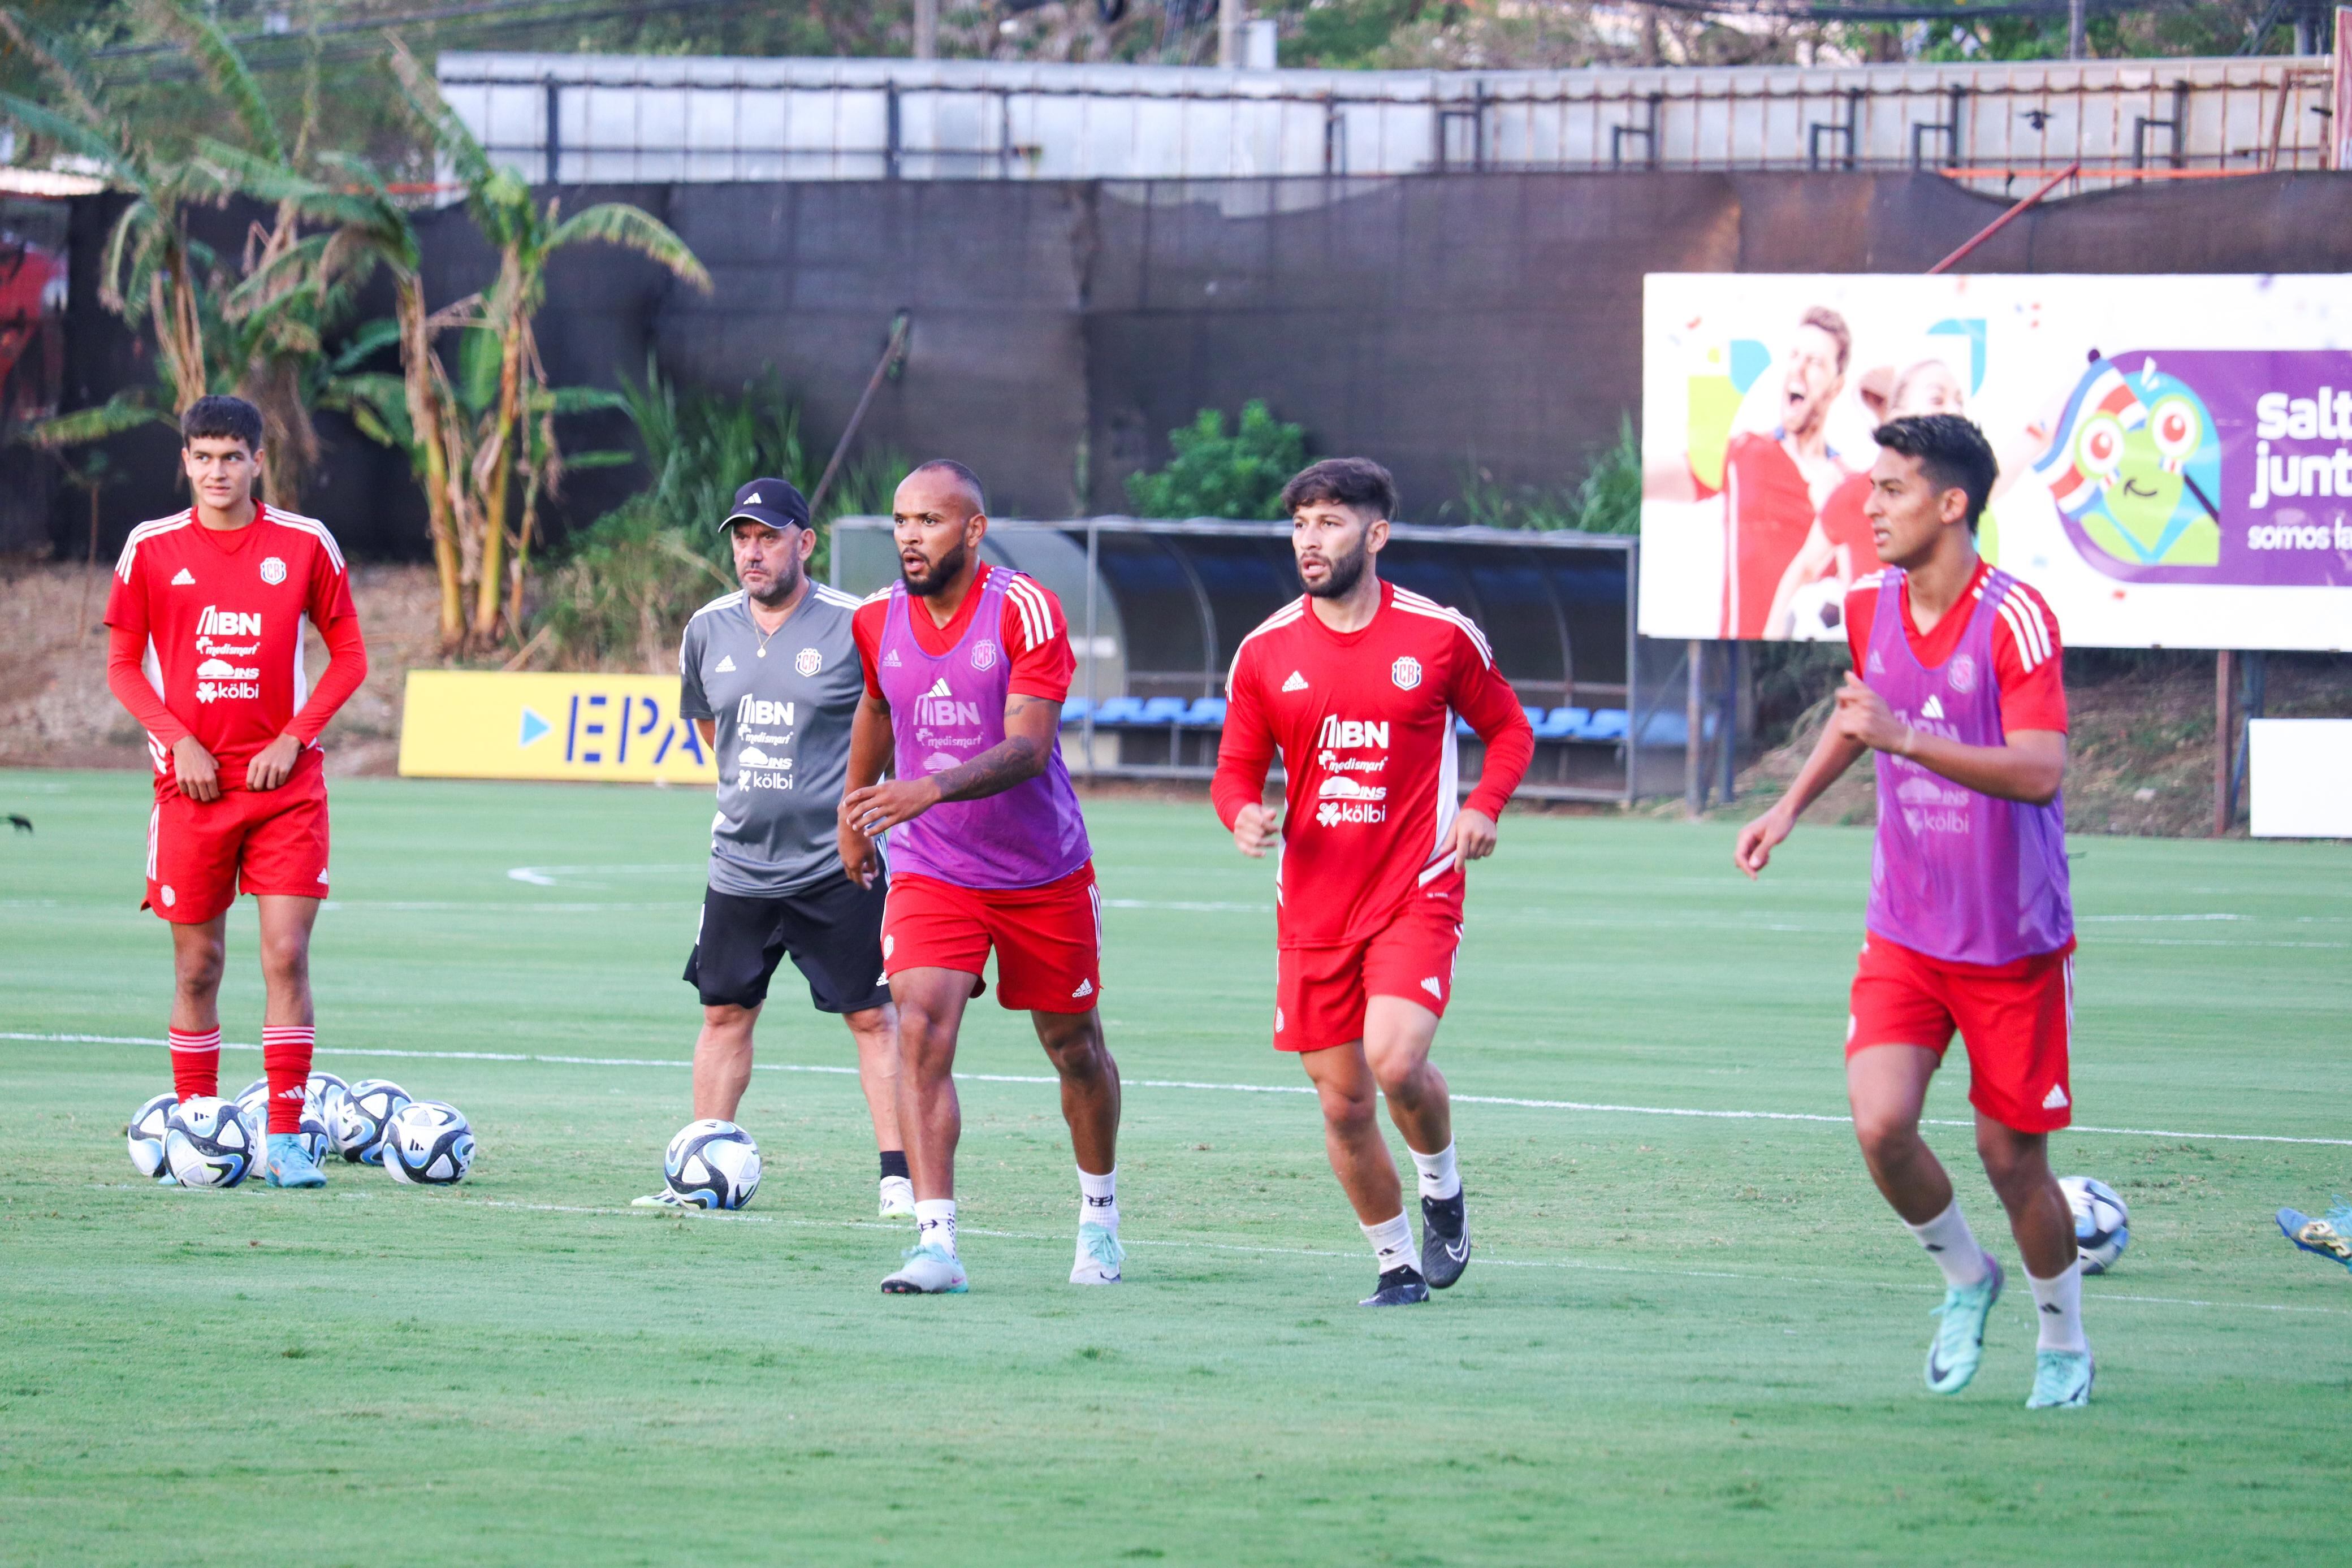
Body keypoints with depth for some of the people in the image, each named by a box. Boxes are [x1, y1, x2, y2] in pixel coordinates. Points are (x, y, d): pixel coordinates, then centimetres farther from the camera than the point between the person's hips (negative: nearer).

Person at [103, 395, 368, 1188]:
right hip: (192, 783, 1)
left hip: (284, 782, -1)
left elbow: (348, 655, 7)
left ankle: (285, 1138, -6)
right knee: (197, 965, 4)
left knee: (287, 954, -8)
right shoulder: (151, 549, 2)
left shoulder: (305, 544, 1)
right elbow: (123, 665, 7)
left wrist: (295, 737, -6)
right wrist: (178, 741, -8)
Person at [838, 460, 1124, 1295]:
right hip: (930, 873, 2)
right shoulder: (878, 621, -4)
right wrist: (854, 807, 29)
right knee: (921, 1030, -20)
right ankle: (936, 1242, -25)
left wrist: (931, 788, -42)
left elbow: (1028, 747, -28)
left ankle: (1100, 1215, 38)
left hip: (1044, 873, -2)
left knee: (1074, 1046, 13)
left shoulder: (1025, 611, -18)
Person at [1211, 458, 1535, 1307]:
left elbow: (1509, 729, 11)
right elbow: (1238, 767, 11)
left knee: (1396, 1061, -23)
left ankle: (1443, 1191, 8)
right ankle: (1397, 1262, 21)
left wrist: (1483, 807, -7)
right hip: (1313, 908, 3)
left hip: (1416, 893, -3)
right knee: (1343, 1103, 2)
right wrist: (1244, 815, -12)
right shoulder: (1266, 651, 3)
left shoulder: (1441, 635, -2)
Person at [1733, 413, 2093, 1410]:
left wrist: (1902, 736, -34)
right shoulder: (1870, 607, 1)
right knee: (1880, 1125, -14)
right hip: (1904, 934, 4)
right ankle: (1965, 1280, 14)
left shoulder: (2014, 618, -18)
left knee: (2012, 1157, 3)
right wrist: (1790, 806, 18)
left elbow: (2039, 771, -28)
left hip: (2014, 944, -4)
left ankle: (2064, 1346, 27)